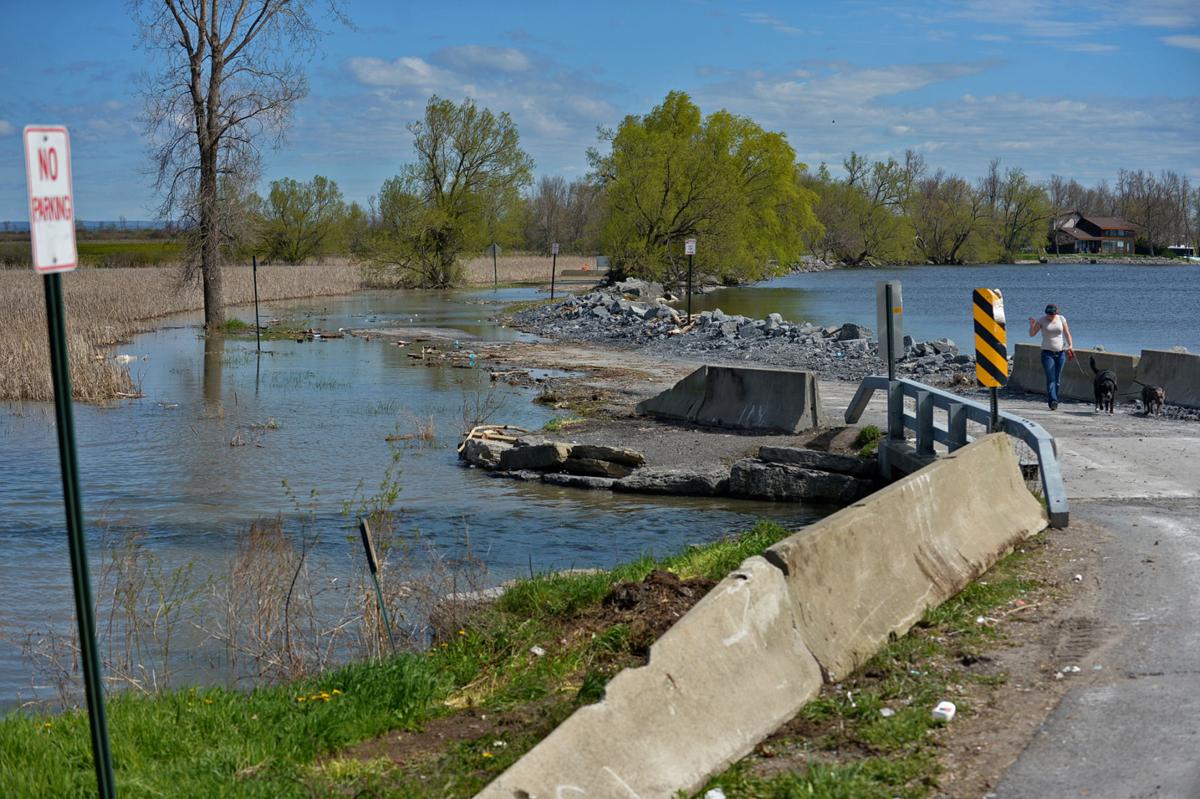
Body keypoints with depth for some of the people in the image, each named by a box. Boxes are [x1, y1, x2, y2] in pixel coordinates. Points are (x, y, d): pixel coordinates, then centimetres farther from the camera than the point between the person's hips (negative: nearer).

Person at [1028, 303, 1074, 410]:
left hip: (1060, 353, 3)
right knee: (1050, 378, -14)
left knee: (1057, 379, 5)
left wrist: (1070, 345, -9)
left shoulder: (1061, 319, 4)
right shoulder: (1041, 320, -3)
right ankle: (1053, 401, -20)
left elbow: (1067, 333, 6)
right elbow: (1032, 333, -4)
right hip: (1047, 353, -3)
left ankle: (1053, 400, 13)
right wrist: (1031, 324, -23)